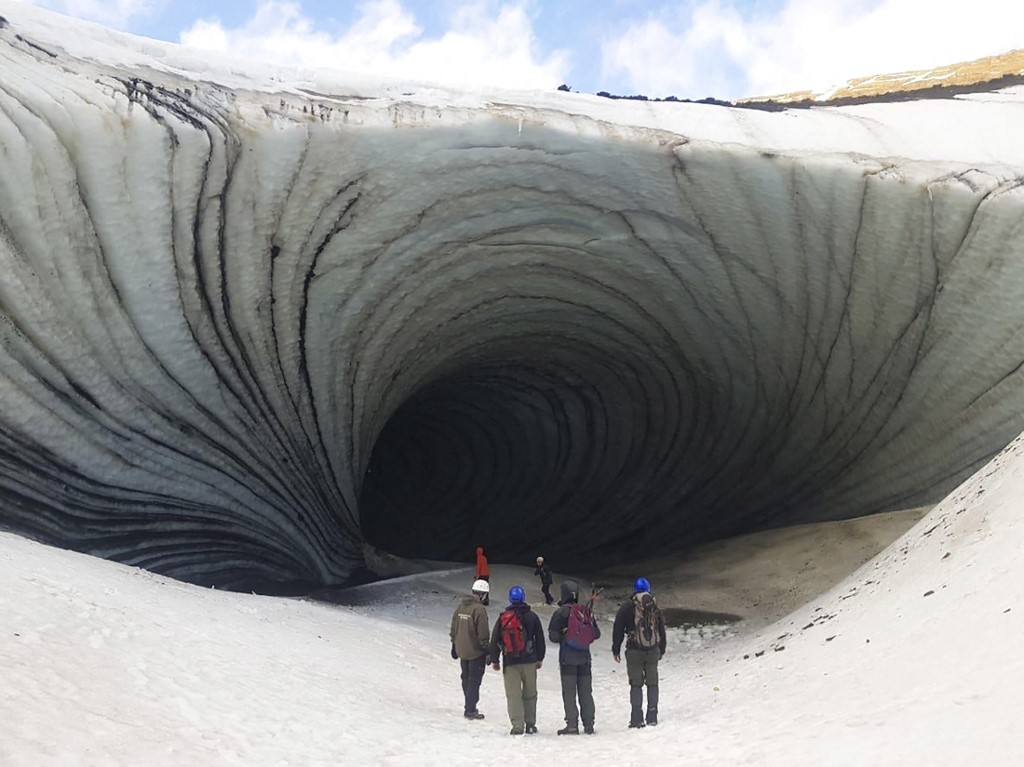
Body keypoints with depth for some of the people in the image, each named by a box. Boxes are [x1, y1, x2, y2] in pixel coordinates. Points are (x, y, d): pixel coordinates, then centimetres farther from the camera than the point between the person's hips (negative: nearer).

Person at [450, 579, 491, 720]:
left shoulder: (461, 605, 4)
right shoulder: (478, 609, -19)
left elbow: (454, 627, 13)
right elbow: (483, 633, -18)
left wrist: (454, 645, 22)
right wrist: (487, 650, -9)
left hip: (462, 650, 7)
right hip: (476, 651, -7)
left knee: (466, 679, 18)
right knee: (474, 680, 1)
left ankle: (470, 706, 29)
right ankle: (470, 710, 3)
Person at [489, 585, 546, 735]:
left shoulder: (503, 618, 0)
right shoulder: (531, 616, 1)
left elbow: (494, 641, 4)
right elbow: (540, 639, 7)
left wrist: (494, 660, 14)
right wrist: (540, 658, 18)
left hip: (510, 662, -1)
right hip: (529, 661, 1)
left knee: (513, 694, 1)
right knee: (530, 694, 11)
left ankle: (517, 725, -6)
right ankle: (530, 724, 14)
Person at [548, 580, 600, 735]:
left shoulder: (560, 613, -10)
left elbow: (553, 636, -12)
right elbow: (596, 633, 6)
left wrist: (562, 638, 8)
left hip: (567, 658, -4)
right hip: (584, 657, 4)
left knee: (569, 692, 3)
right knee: (586, 691, 11)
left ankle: (572, 725, 0)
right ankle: (588, 725, 13)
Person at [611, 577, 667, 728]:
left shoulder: (627, 607, -5)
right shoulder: (655, 607, 5)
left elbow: (618, 630, -3)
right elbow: (661, 630, 13)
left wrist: (615, 650, 6)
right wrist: (661, 650, 23)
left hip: (634, 652, -2)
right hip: (653, 651, 3)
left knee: (636, 684, 2)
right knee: (652, 683, 11)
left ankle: (637, 719, -3)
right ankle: (652, 717, 12)